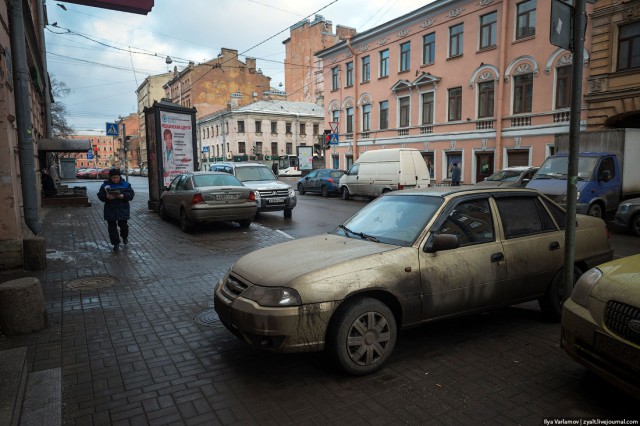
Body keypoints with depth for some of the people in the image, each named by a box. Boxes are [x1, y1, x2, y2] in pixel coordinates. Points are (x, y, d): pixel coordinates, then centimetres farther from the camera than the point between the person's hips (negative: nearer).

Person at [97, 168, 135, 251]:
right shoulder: (105, 185, 1)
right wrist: (107, 197, -21)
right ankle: (116, 243, 12)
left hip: (123, 210, 0)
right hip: (110, 211, 1)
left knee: (123, 225, 7)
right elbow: (100, 195, 0)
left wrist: (123, 196, -21)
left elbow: (131, 194, -2)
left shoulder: (125, 184, 1)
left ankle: (125, 237, 38)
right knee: (112, 227, 2)